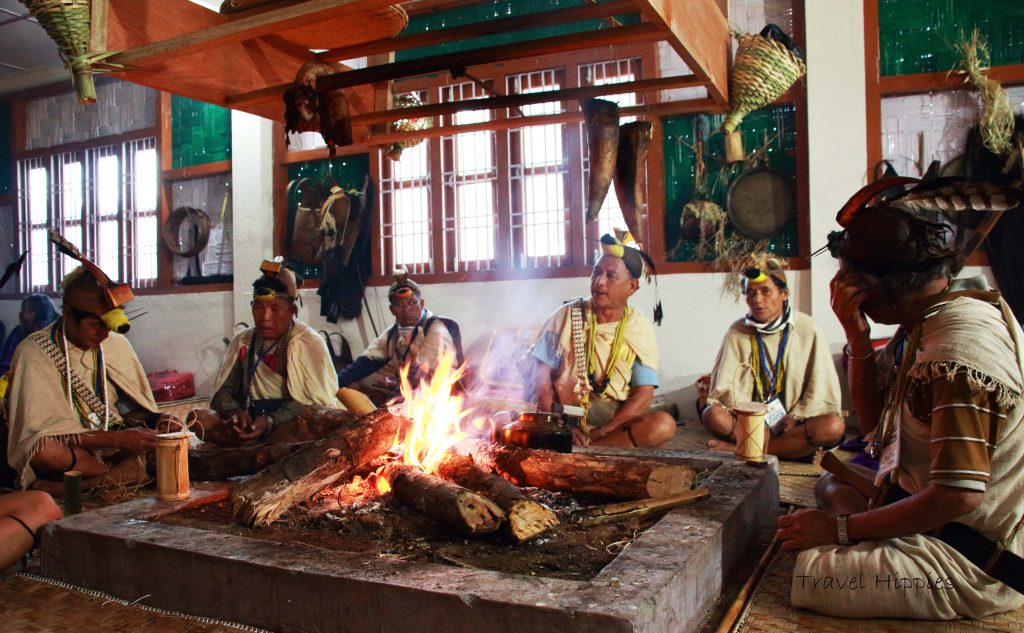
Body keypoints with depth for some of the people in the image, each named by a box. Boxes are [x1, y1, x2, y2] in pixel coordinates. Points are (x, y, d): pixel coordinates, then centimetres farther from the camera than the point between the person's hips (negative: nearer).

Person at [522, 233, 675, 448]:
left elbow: (643, 393, -5)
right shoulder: (566, 316, 0)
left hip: (615, 416, 2)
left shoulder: (640, 328, 1)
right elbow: (539, 375, -5)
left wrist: (601, 431, -18)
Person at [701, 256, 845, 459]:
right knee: (712, 415, -28)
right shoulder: (738, 331, 0)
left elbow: (822, 391, -5)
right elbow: (724, 388, -8)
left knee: (833, 427, -31)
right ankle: (789, 447, -19)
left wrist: (794, 420, -15)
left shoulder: (808, 330, -1)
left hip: (794, 421, 0)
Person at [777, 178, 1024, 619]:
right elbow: (873, 424, 9)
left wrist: (843, 528, -19)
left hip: (982, 559, -10)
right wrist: (858, 337, -4)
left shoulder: (964, 341, -26)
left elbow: (958, 495, -29)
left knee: (813, 571, -23)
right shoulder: (923, 325, 4)